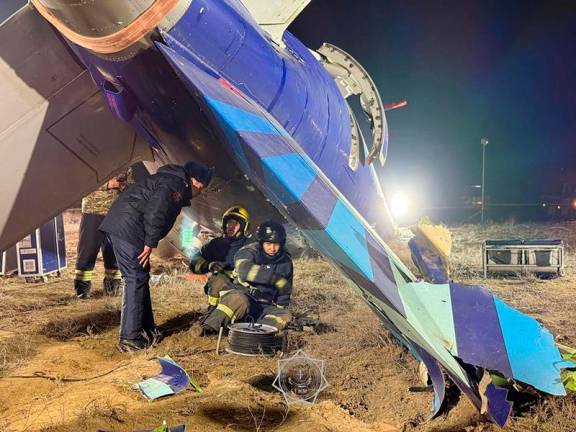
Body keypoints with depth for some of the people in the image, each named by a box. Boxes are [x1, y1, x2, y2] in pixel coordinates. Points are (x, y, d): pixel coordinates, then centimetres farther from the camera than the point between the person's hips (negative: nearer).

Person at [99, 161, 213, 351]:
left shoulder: (169, 179, 23)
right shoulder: (176, 184, -9)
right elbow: (155, 213, -22)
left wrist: (149, 242, 18)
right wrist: (150, 244, -16)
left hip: (118, 226, 10)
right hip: (128, 229, -10)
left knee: (139, 278, 14)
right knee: (136, 279, -7)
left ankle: (146, 330, 21)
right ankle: (130, 337, -3)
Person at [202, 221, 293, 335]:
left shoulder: (285, 262, 4)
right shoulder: (249, 252, -8)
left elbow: (284, 295, 14)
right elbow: (245, 271, -33)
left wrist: (280, 307, -1)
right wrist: (275, 278, -35)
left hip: (266, 307, 4)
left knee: (285, 315, -26)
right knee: (238, 299, -37)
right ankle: (210, 327, -40)